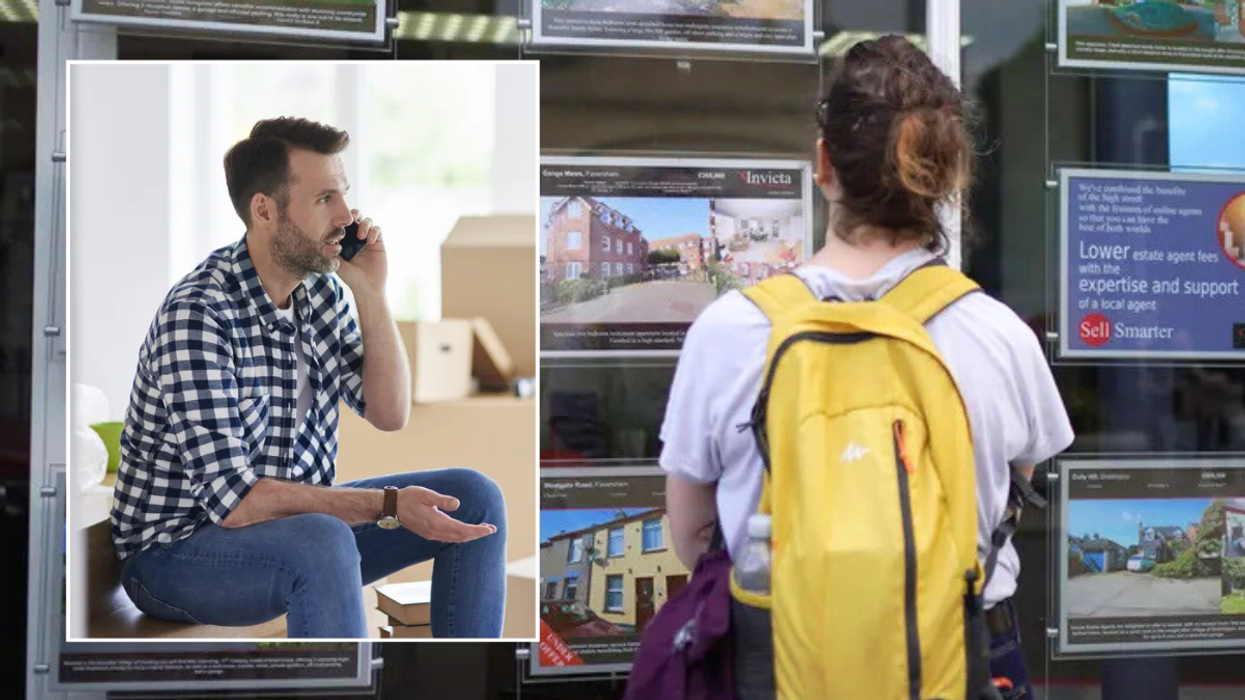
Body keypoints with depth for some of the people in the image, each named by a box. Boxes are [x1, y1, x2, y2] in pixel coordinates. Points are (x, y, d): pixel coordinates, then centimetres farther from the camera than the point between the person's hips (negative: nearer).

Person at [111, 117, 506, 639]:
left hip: (295, 521, 8)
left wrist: (370, 293, -9)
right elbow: (232, 499, -28)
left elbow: (389, 413, 2)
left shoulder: (320, 289, 1)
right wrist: (387, 506, -29)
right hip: (177, 552, -8)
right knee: (322, 541, -38)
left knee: (475, 498, -2)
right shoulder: (198, 313, -24)